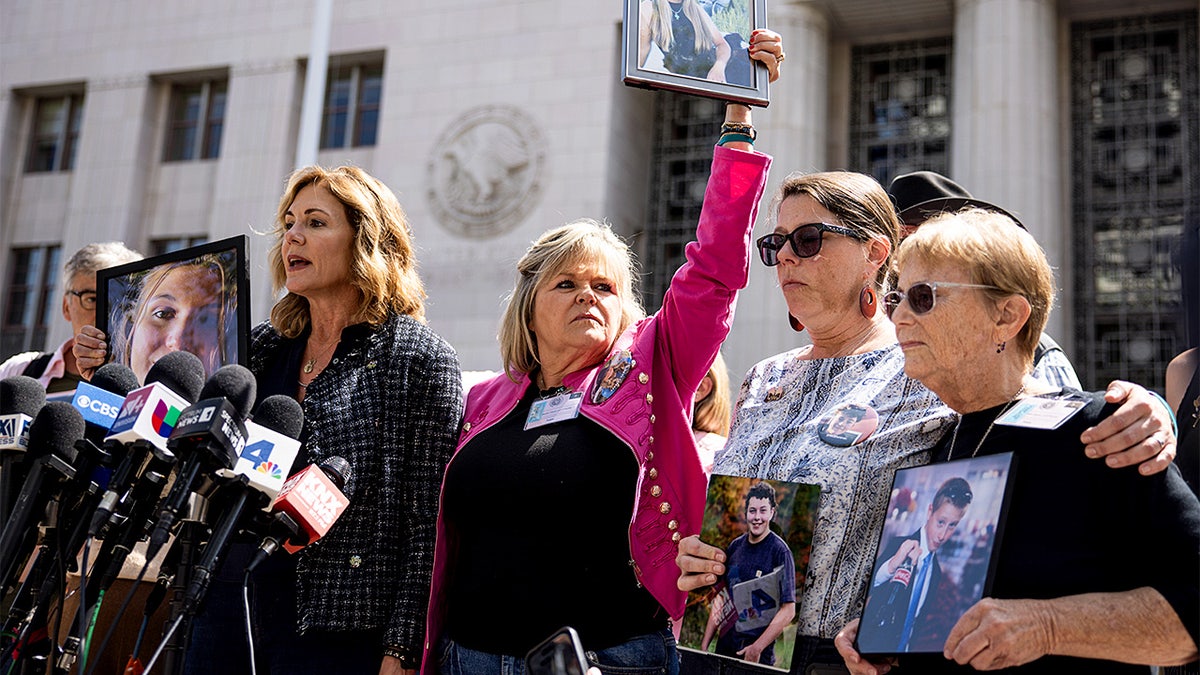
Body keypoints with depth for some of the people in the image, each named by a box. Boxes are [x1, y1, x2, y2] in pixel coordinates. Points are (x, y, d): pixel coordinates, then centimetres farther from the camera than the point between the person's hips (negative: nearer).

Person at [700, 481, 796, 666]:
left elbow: (788, 610, -13)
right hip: (724, 645, 5)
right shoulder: (735, 547, 5)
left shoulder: (780, 552, -10)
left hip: (759, 652, -5)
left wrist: (757, 648, -16)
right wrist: (704, 644, 7)